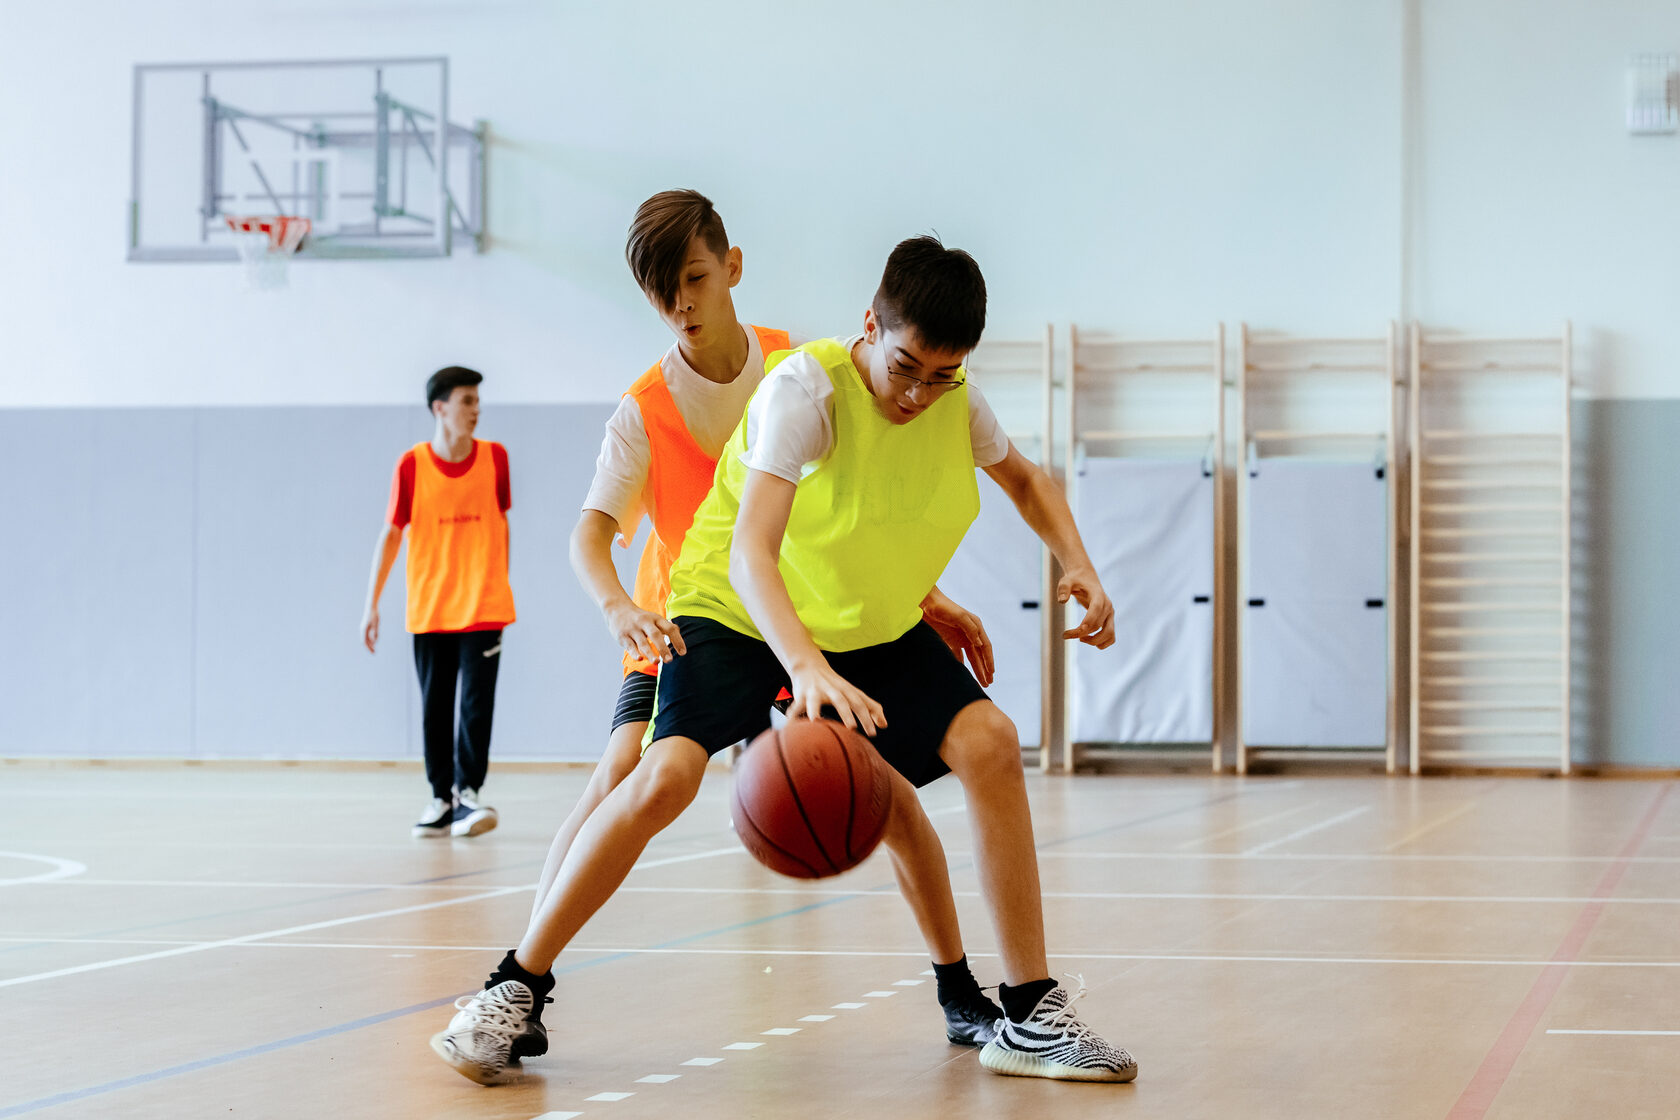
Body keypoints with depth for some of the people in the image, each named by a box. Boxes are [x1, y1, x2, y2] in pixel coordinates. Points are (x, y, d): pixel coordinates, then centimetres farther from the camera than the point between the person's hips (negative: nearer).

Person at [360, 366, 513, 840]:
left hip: (484, 606, 0)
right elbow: (391, 534, -1)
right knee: (435, 706, 6)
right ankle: (441, 798, 14)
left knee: (477, 702, -8)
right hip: (429, 609, 0)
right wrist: (371, 603, -3)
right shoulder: (412, 464, -5)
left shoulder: (494, 457, 0)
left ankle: (468, 792, -4)